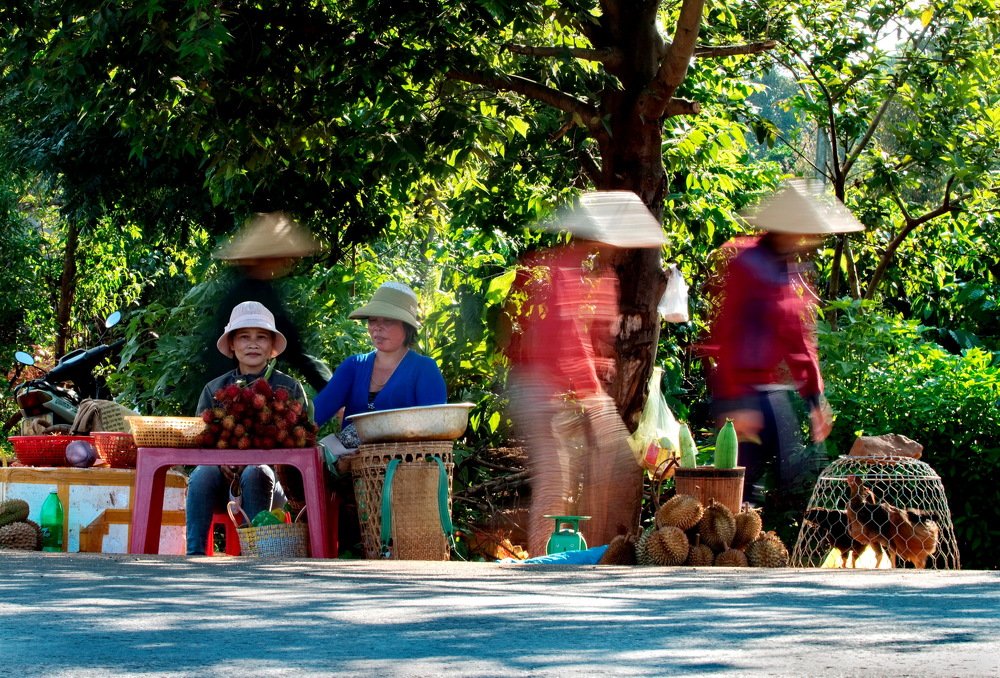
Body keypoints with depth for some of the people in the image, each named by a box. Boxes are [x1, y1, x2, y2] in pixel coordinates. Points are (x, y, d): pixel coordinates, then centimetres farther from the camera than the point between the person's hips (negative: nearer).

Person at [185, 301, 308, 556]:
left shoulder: (289, 389, 9)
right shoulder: (215, 389, 15)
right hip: (224, 479, 2)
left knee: (255, 473, -35)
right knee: (202, 473, -31)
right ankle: (195, 554, -35)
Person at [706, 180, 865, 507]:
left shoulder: (792, 273, 13)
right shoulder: (744, 266, -13)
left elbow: (800, 341, 20)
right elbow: (726, 338, -17)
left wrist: (815, 398, 18)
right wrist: (735, 403, -21)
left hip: (775, 391, 9)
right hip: (741, 392, -9)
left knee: (797, 479, 5)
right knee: (745, 485, -9)